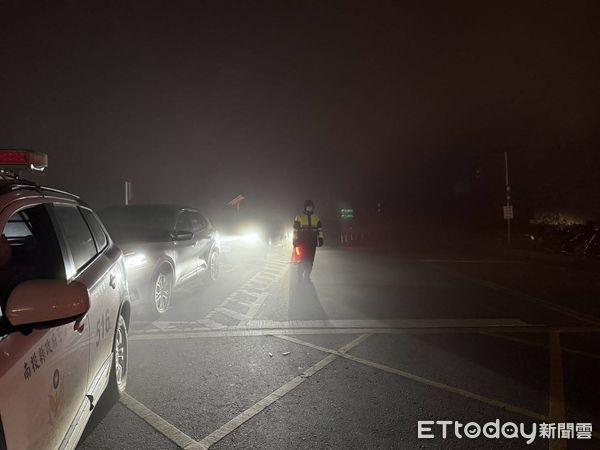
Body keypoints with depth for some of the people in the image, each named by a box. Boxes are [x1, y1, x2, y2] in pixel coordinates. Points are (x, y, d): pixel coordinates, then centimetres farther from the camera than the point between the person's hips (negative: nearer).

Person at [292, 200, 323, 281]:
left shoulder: (316, 218, 12)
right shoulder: (299, 217, 2)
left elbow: (319, 229, 11)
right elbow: (295, 230, 0)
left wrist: (320, 238, 1)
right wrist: (295, 240, -5)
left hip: (312, 243, 4)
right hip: (302, 242, -3)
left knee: (310, 260, 5)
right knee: (303, 259, -8)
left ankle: (307, 276, 15)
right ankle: (300, 276, 0)